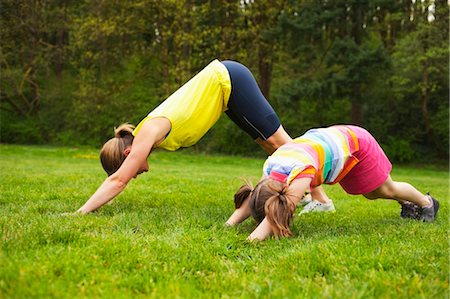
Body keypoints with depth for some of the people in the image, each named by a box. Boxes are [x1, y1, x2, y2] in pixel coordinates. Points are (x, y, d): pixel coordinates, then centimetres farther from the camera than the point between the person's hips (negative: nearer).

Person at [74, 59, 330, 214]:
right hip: (223, 84, 8)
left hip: (228, 80, -8)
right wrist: (89, 206, 8)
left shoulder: (148, 133, -22)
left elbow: (118, 181, -26)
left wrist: (82, 212, -25)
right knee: (270, 142, 12)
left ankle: (321, 198, 5)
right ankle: (308, 193, 20)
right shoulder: (142, 137, 1)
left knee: (276, 140, -3)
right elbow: (116, 179, 11)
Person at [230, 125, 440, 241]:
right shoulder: (269, 168, -25)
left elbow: (287, 201, -60)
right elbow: (253, 195, -19)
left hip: (354, 142, -6)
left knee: (386, 189, 11)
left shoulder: (300, 171, -47)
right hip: (332, 140, 6)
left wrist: (260, 232, -71)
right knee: (371, 194, 22)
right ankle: (407, 204, 51)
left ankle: (427, 202, 40)